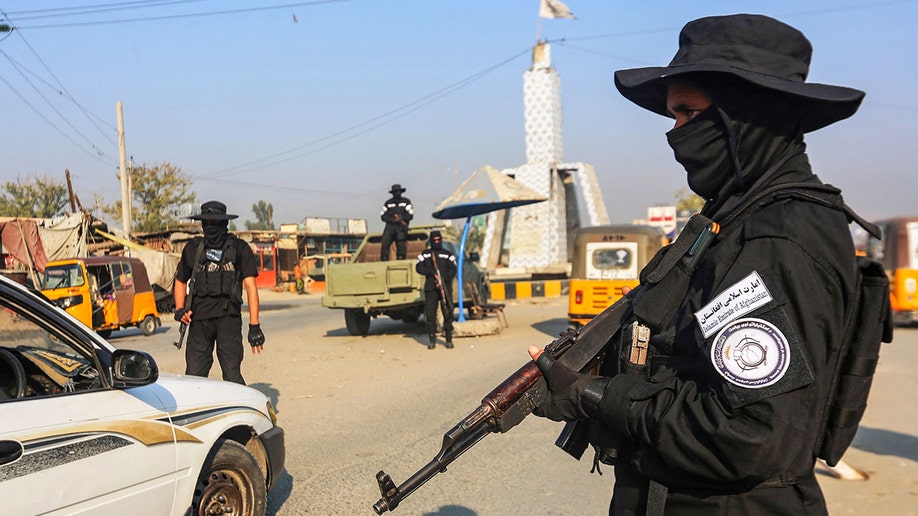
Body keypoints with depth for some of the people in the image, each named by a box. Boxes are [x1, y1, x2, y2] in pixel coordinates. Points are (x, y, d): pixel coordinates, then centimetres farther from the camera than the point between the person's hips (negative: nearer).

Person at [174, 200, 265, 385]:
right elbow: (180, 281, 24)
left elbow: (250, 286, -2)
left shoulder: (239, 249, 2)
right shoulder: (193, 249, 12)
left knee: (232, 375, -8)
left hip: (228, 316, -3)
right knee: (193, 375, 2)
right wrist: (179, 309, 5)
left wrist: (254, 325, -9)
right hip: (199, 318, 3)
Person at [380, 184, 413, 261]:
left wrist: (399, 217, -9)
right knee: (384, 243, -11)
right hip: (390, 226, 2)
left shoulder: (406, 202, 11)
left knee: (401, 245, -12)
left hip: (401, 228, -2)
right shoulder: (388, 203, 16)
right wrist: (394, 220, -7)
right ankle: (383, 261, -7)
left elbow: (410, 215, 4)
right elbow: (383, 216, 8)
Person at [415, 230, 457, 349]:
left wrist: (444, 280, -13)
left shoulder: (448, 254, 11)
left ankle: (449, 339, 7)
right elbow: (418, 267, 5)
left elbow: (453, 269, 2)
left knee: (448, 313, -2)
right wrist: (431, 272, -11)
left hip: (446, 288, -1)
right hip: (430, 288, 1)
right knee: (430, 314, -1)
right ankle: (431, 339, 8)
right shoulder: (425, 254, 14)